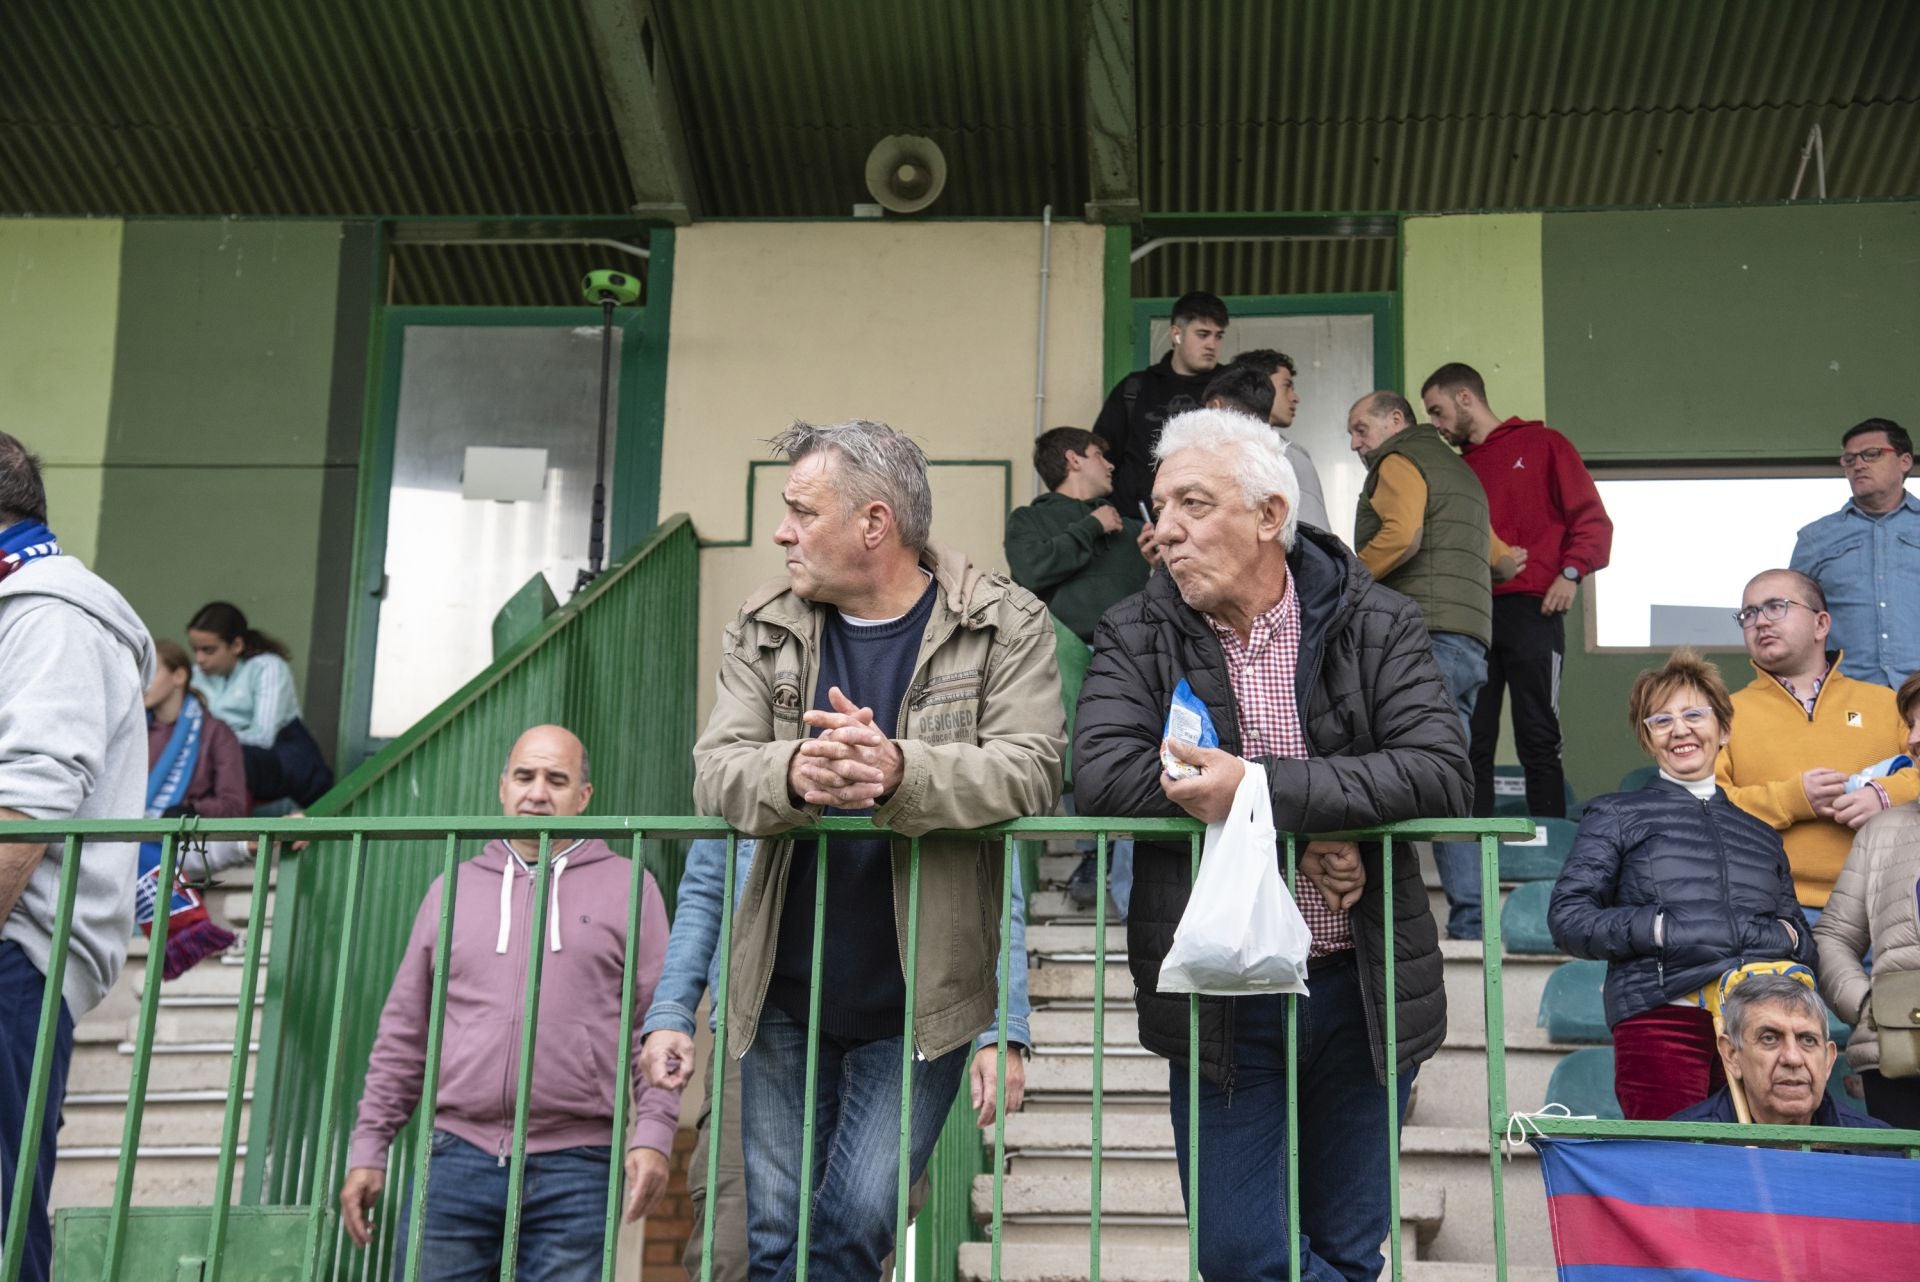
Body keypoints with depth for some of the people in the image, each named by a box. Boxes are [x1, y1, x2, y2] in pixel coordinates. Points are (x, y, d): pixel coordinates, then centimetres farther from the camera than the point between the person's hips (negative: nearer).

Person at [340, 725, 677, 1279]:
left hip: (575, 1171, -2)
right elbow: (403, 1035, 17)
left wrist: (652, 1133, -8)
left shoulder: (627, 887, 9)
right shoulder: (452, 890, 16)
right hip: (456, 1160, 2)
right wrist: (367, 1148, 12)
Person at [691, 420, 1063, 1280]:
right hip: (785, 993, 3)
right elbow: (715, 771, -6)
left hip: (916, 1001, -3)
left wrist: (902, 773, -35)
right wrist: (790, 774, -30)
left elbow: (1031, 773, -17)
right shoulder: (763, 630, 5)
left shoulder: (1006, 624, -4)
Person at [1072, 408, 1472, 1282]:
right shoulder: (1135, 637, 0)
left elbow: (1443, 774, -16)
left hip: (1360, 992, 0)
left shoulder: (1377, 626, -2)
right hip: (1218, 1002, 0)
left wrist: (1260, 789, -26)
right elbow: (1099, 773, -16)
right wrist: (1298, 833, -20)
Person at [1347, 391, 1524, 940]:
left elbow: (1401, 535, -16)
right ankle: (1471, 918, 3)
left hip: (1423, 635, -9)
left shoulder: (1398, 462, 2)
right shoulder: (1458, 469, 29)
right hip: (1470, 640, 9)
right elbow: (1503, 561, 30)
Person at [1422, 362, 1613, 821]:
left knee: (1537, 740, -5)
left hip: (1530, 610, -5)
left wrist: (1571, 572, -12)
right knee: (1472, 742, 1)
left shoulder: (1543, 445, 7)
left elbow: (1591, 519, 2)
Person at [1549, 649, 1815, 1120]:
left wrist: (1787, 936, 8)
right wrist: (1658, 929, -7)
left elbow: (1804, 937, 32)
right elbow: (1567, 916, 5)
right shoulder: (1616, 815, 17)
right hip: (1663, 1016, -3)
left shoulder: (1759, 829, 28)